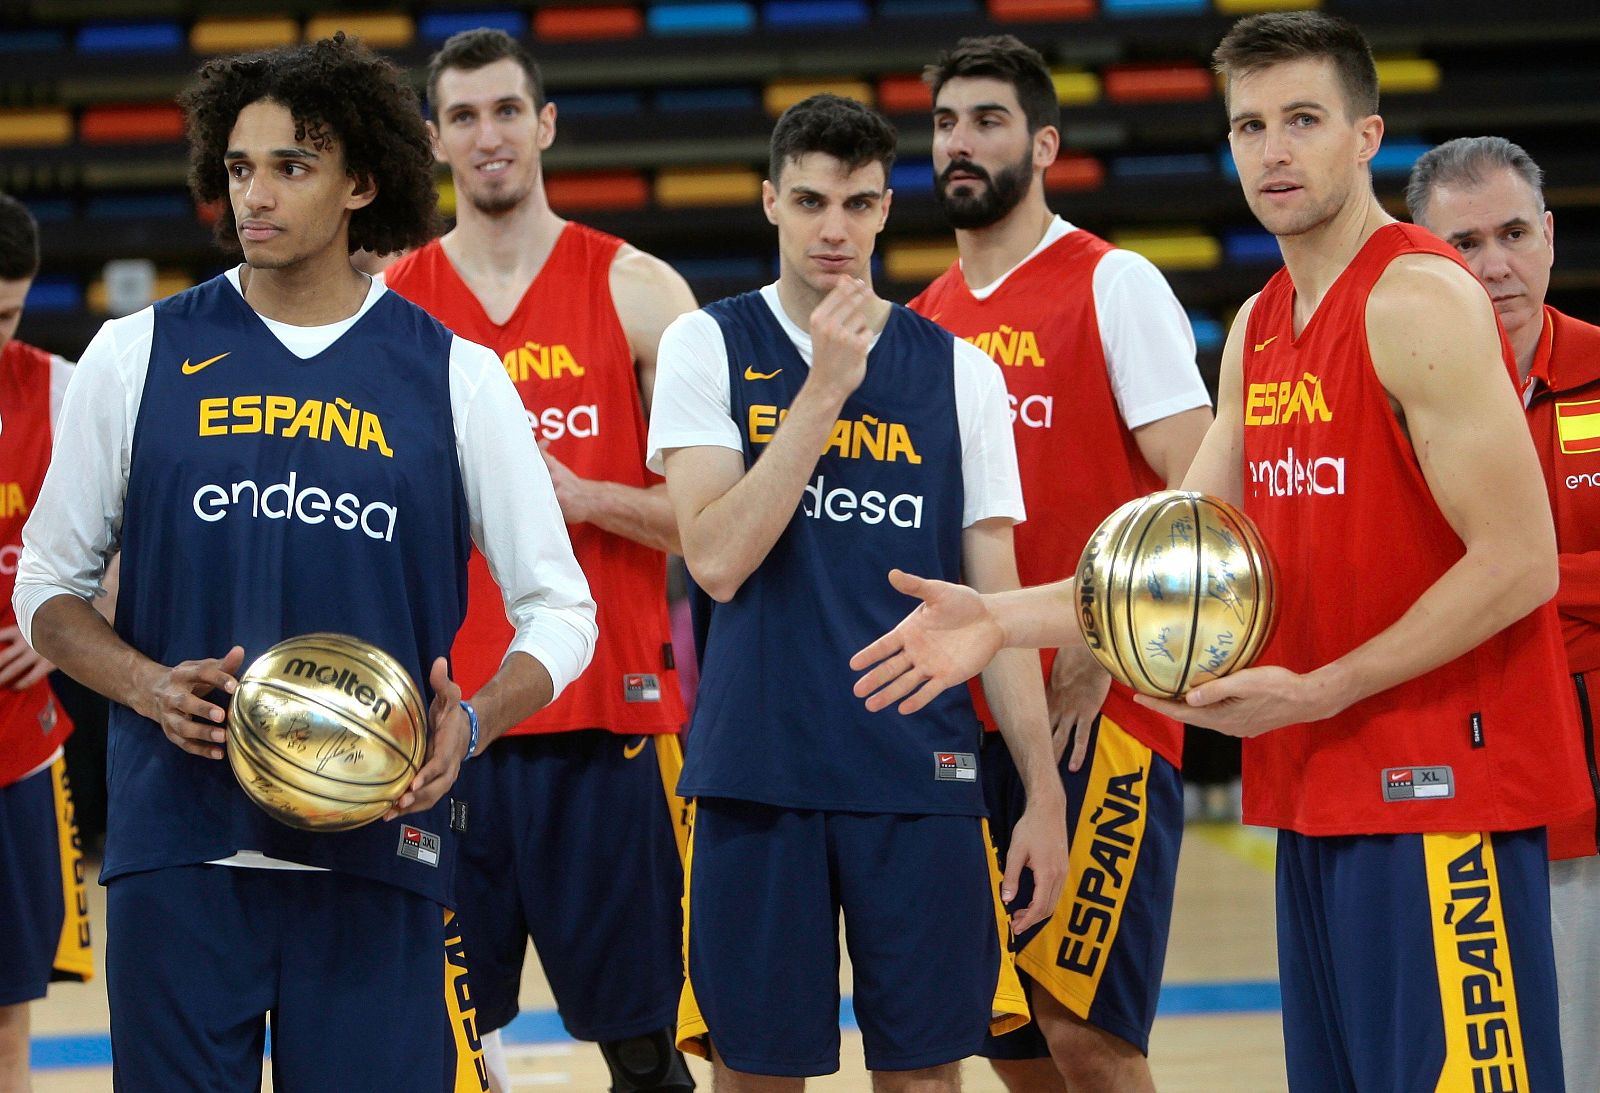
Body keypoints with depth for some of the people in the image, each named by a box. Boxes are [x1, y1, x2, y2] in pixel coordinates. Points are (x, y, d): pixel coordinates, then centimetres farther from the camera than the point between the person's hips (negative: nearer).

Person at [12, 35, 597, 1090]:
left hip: (381, 852, -1)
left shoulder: (456, 377, 4)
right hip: (177, 846, 1)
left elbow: (560, 611, 7)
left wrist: (471, 723, -13)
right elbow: (48, 587, 11)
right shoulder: (139, 357, 6)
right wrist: (146, 686, -9)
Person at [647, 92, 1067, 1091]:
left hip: (923, 777, 1)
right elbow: (717, 559, -11)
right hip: (759, 774, -1)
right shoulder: (709, 348, 2)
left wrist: (1045, 795, 1)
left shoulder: (959, 372, 6)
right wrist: (825, 389, -13)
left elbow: (996, 600, 7)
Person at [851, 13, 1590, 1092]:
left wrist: (1319, 693, -18)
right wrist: (1002, 619, 3)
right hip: (1318, 796, 9)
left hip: (1441, 792, -9)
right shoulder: (1259, 328, 15)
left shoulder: (1419, 300, -12)